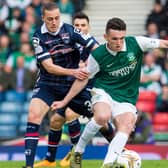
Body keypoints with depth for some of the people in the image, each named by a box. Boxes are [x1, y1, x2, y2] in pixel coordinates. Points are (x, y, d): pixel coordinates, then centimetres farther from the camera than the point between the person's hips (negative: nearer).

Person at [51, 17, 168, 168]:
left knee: (126, 126, -28)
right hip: (103, 93, -2)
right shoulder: (97, 55, -9)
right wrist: (65, 101, 8)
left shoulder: (136, 43, -9)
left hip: (126, 100, 2)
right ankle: (78, 152, -14)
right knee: (102, 116, -34)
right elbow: (83, 79, 4)